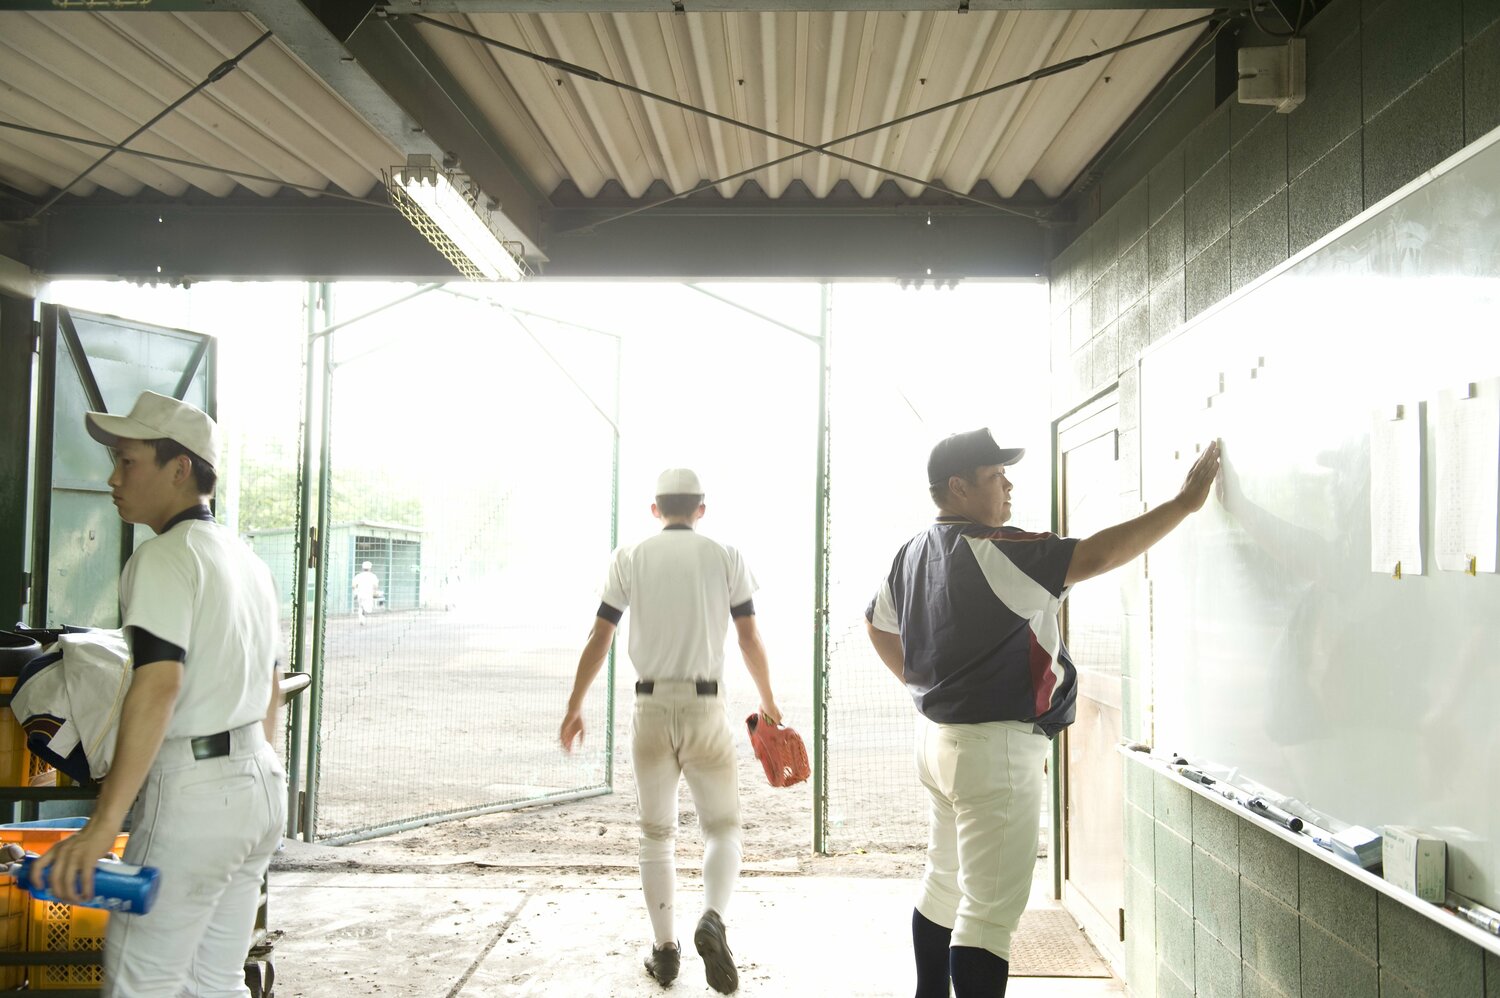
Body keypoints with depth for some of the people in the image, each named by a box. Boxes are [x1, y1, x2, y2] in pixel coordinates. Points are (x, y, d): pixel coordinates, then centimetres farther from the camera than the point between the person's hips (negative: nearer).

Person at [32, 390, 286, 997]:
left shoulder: (163, 557, -12)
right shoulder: (248, 560, 14)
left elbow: (158, 686, -26)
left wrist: (104, 823, -30)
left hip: (192, 789, -9)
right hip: (263, 783, 9)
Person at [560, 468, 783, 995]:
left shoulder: (630, 557, 3)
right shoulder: (726, 557, 2)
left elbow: (599, 638, 1)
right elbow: (750, 640, 2)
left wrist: (574, 707, 10)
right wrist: (768, 703, 15)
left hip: (651, 706, 1)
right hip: (705, 706, -1)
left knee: (656, 832, 14)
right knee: (723, 825, 10)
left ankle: (665, 949, 17)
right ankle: (712, 917, -14)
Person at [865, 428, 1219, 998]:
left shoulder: (912, 555, 8)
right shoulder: (995, 553, -21)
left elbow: (878, 626, 21)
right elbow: (1096, 555, -25)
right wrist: (1186, 502, -17)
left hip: (937, 735, 10)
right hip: (995, 745, -10)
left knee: (944, 883, 22)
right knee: (991, 909, -4)